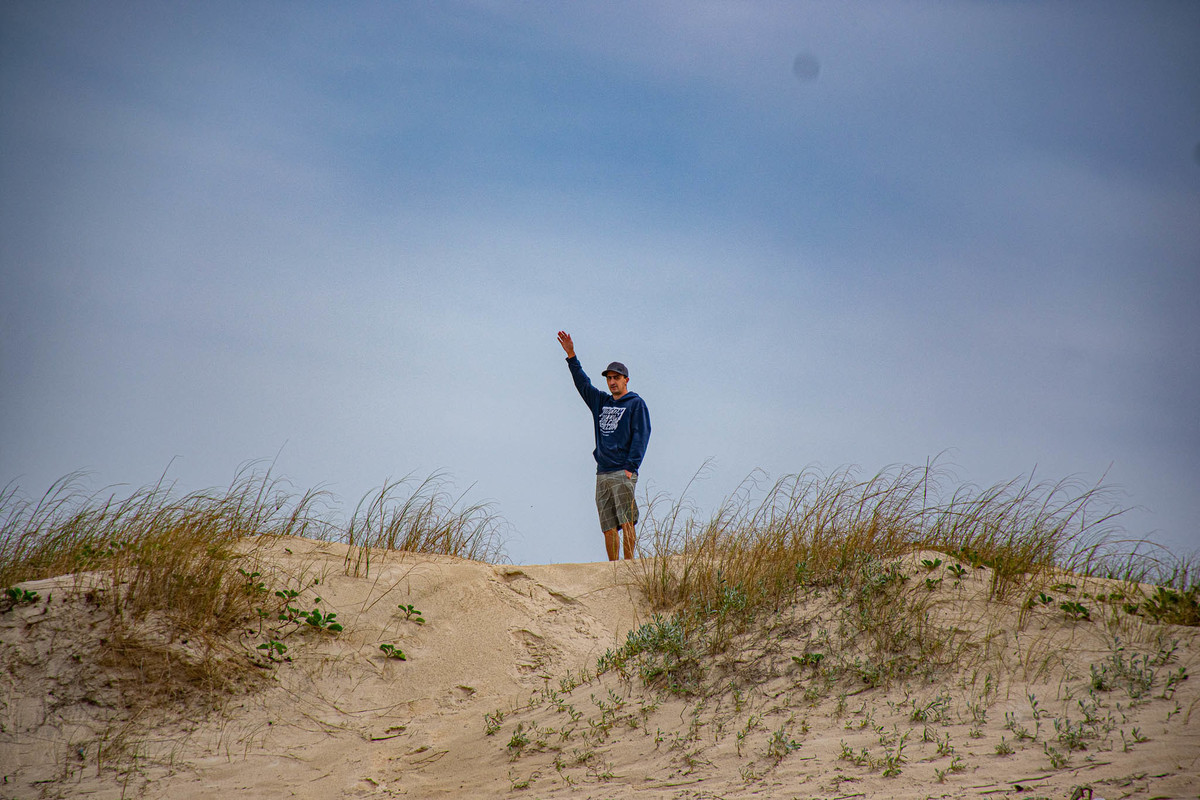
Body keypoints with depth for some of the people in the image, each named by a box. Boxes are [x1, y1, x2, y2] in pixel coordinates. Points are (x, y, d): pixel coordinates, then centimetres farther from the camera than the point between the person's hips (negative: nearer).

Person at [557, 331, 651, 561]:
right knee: (608, 528, 2)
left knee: (627, 523, -13)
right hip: (602, 474, 6)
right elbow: (583, 383, 25)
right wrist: (571, 355, 15)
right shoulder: (601, 402, 20)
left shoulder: (636, 404, 3)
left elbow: (641, 436, -5)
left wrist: (631, 467, -14)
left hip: (623, 473, -6)